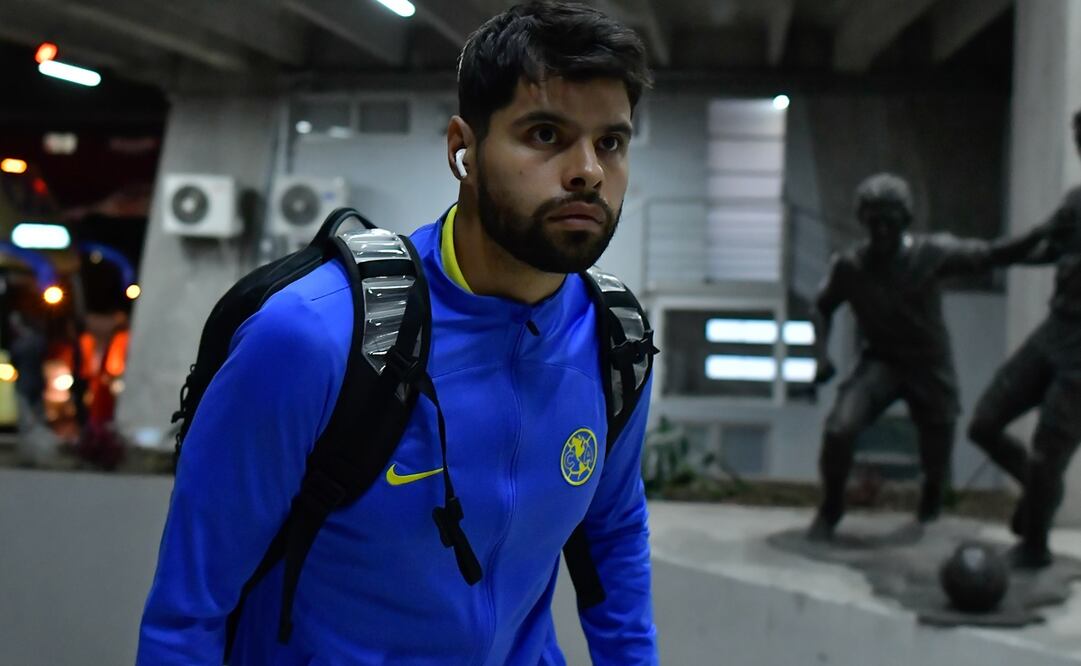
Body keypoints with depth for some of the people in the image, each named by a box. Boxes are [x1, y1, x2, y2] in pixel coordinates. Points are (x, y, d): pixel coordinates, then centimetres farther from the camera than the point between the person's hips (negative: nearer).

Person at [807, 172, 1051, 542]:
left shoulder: (932, 252, -17)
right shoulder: (849, 265, -13)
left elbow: (991, 255, -13)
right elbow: (823, 306, 3)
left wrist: (1042, 235, -28)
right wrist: (822, 356, -10)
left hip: (930, 365, 0)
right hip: (880, 361, 0)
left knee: (937, 455, 10)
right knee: (839, 430, -22)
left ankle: (931, 499, 48)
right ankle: (830, 508, 4)